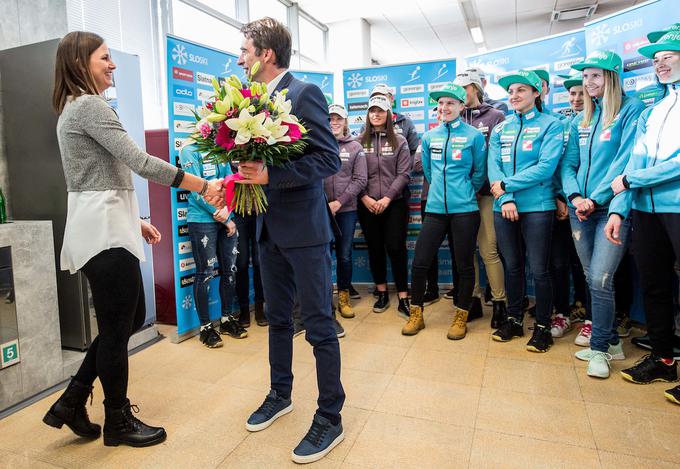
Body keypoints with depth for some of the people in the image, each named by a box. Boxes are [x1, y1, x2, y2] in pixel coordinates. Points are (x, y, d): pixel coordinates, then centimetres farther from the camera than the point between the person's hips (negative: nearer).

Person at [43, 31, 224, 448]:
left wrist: (133, 220, 18)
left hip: (103, 226, 10)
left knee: (131, 319, 16)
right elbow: (140, 162, -21)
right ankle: (118, 421, 19)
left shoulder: (74, 108, 20)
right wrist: (204, 186, -18)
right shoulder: (90, 105, -11)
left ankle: (72, 401, 25)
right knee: (118, 328, 2)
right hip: (105, 230, -10)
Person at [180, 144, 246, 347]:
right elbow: (197, 190, -12)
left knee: (229, 269, 10)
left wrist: (227, 207, -13)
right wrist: (225, 219, -11)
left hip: (227, 218, 6)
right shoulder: (189, 150, -6)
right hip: (202, 220, -6)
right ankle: (205, 327, 13)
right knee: (205, 273, 0)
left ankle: (227, 318, 26)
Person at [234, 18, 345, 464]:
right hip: (270, 227, 8)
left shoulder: (305, 93, -10)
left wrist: (271, 175, -24)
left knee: (319, 325, 1)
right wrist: (247, 175, -3)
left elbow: (330, 158, -17)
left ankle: (330, 418, 16)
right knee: (277, 317, 18)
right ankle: (281, 394, 37)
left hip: (304, 226, -8)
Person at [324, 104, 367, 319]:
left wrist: (339, 202, -9)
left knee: (344, 255, 7)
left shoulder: (355, 147, 4)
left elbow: (360, 179, -1)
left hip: (346, 210, 1)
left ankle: (343, 297, 23)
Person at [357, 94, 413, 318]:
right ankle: (382, 293, 23)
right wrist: (365, 198, -10)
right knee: (375, 249, 8)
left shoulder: (399, 141, 5)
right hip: (367, 205, 1)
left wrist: (387, 198, -11)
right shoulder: (360, 142, 5)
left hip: (394, 204, -1)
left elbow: (404, 174, -2)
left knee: (396, 249, -3)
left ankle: (403, 298, 5)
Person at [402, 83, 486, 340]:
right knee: (419, 263, 1)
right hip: (435, 209, 3)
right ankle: (416, 315, 18)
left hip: (464, 210, -3)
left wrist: (464, 193, 10)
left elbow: (479, 173, 5)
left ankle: (460, 319, 21)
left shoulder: (474, 135, -2)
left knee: (464, 265, 5)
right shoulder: (429, 136, 8)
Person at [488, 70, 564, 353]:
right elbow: (493, 166, 1)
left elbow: (546, 167, -11)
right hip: (504, 207, 4)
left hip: (537, 206, -4)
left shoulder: (551, 125, 1)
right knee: (512, 266, 12)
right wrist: (505, 199, -14)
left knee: (539, 269, 0)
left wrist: (505, 185, -13)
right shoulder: (500, 129, 13)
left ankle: (542, 327, 16)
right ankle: (514, 320, 25)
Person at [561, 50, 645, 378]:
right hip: (580, 210, 6)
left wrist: (596, 199, -16)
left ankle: (600, 348, 6)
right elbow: (569, 164, 12)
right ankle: (611, 341, 25)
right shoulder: (580, 120, 16)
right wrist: (575, 197, -5)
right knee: (592, 279, 10)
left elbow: (625, 160, -12)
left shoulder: (632, 110, -2)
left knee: (600, 279, -11)